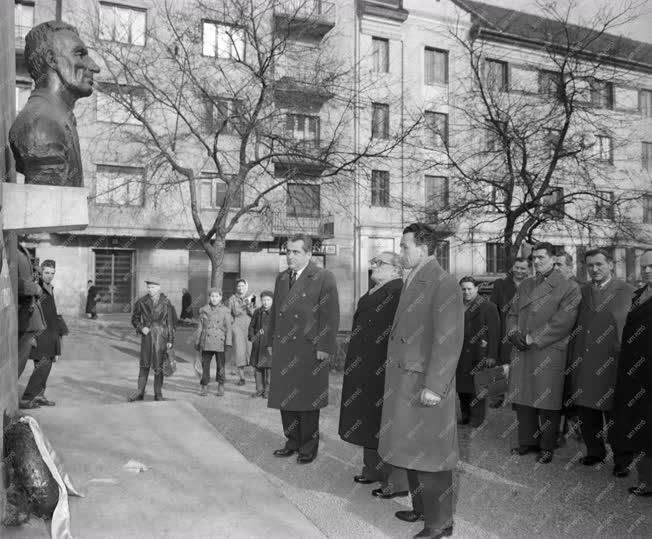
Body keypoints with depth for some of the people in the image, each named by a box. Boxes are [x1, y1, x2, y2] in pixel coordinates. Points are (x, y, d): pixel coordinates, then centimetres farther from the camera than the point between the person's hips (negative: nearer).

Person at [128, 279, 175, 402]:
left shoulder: (165, 302, -1)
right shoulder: (142, 302, 4)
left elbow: (170, 322, 1)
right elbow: (135, 318, 14)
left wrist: (170, 340, -2)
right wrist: (141, 328, -5)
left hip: (161, 336, -2)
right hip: (146, 336, 2)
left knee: (158, 366, 2)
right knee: (144, 365, 4)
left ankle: (158, 394, 11)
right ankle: (140, 392, 11)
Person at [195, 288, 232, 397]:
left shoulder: (225, 310, 4)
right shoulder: (204, 310, 9)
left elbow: (228, 327, 1)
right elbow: (200, 327, 12)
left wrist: (228, 342, -6)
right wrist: (197, 342, 11)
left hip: (220, 342, -1)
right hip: (206, 342, 1)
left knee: (220, 365, 3)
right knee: (205, 364, 3)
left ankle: (220, 386, 17)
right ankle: (204, 387, 14)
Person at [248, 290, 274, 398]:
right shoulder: (257, 312, 11)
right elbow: (251, 326, 17)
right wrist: (252, 336, 3)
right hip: (257, 344, 4)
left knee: (269, 366, -2)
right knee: (257, 367, 8)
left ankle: (268, 390, 8)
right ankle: (259, 389, 19)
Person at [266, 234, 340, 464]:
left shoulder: (323, 278, -6)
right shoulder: (281, 278, 14)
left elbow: (331, 316, -11)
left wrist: (324, 347, -15)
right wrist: (271, 341, 15)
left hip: (309, 350, -6)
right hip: (283, 350, 6)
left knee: (308, 400, 4)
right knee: (285, 397, 10)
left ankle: (309, 447, 19)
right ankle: (292, 442, 26)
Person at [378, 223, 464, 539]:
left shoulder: (443, 285, -15)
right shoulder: (412, 281, 13)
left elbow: (449, 341, -20)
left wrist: (433, 386, -21)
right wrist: (396, 378, 11)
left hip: (425, 385, -9)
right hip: (404, 382, 9)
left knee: (430, 455, 2)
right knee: (410, 450, 18)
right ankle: (421, 509, 35)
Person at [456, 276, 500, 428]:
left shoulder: (488, 307, -3)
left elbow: (493, 333, -8)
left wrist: (491, 356, -13)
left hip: (477, 355, -4)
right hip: (459, 354, 5)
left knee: (476, 386, 2)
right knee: (461, 386, 7)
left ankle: (477, 417, 15)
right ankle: (465, 415, 21)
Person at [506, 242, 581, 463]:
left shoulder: (569, 287, -3)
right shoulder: (525, 285, 17)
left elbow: (563, 321, -12)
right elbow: (512, 313, 18)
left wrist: (533, 338, -14)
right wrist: (514, 333, -2)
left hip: (548, 352, -5)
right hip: (521, 352, 6)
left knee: (547, 403, 1)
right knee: (522, 399, 10)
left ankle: (547, 447, 15)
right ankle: (527, 441, 24)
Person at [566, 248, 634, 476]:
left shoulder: (626, 292, -3)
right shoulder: (582, 292, 12)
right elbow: (575, 327, 11)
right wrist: (571, 359, 6)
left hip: (609, 363, -5)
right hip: (581, 364, 5)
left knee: (613, 415, 4)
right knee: (586, 415, 14)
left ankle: (622, 460, 20)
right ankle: (594, 452, 31)